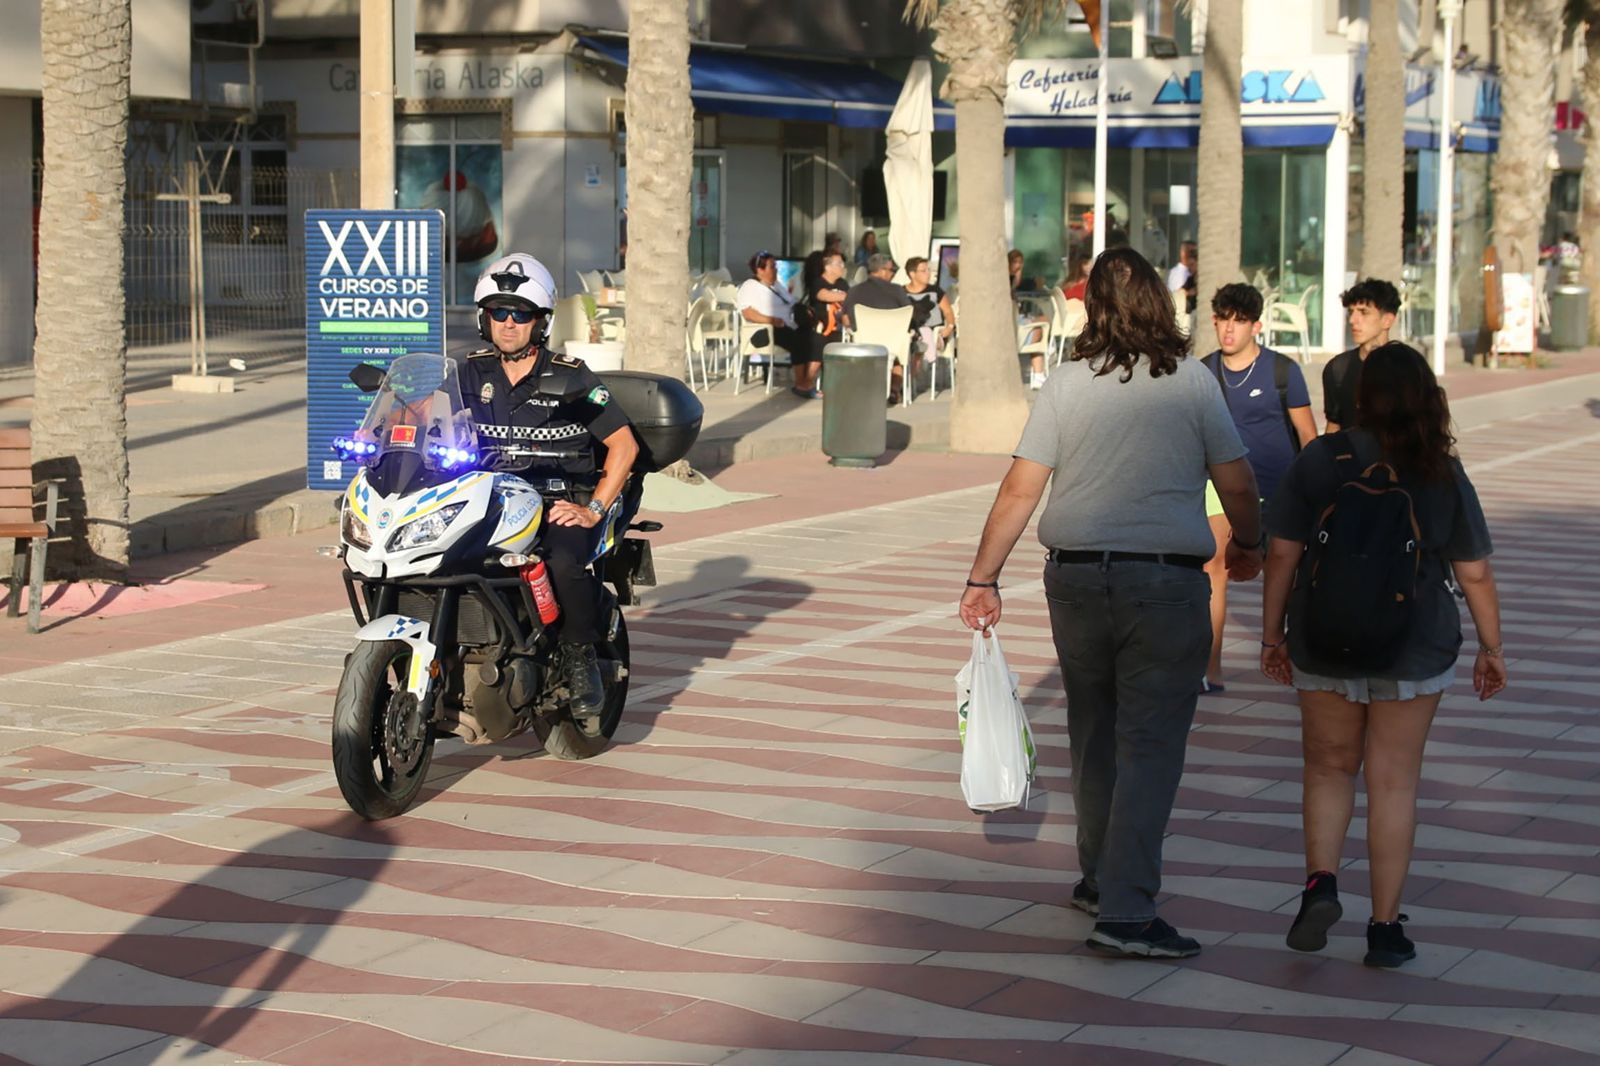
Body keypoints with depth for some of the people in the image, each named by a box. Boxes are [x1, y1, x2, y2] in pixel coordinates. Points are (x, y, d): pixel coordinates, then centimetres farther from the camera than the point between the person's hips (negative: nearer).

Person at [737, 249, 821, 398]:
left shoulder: (776, 286, 27)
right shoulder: (750, 287, 1)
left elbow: (793, 305, 29)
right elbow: (748, 313, -14)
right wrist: (772, 320, -26)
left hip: (789, 328, 8)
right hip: (766, 331, -8)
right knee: (799, 341, -31)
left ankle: (808, 383, -25)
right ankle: (800, 385, -21)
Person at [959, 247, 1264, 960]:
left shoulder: (1067, 383, 1)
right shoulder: (1192, 382, -3)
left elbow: (1020, 490, -3)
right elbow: (1238, 486, 0)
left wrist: (982, 580, 3)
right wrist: (1248, 545, 20)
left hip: (1076, 575, 3)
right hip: (1164, 583, -3)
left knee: (1095, 735, 18)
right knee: (1149, 745, -2)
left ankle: (1100, 879, 33)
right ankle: (1125, 911, -9)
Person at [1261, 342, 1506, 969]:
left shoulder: (1318, 462, -6)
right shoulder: (1444, 476, -5)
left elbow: (1282, 554, -4)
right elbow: (1474, 573, -2)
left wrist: (1271, 634, 6)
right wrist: (1492, 648, 10)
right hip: (1415, 652, 0)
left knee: (1330, 767, 18)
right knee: (1395, 781, 7)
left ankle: (1320, 881, -3)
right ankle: (1385, 927, 10)